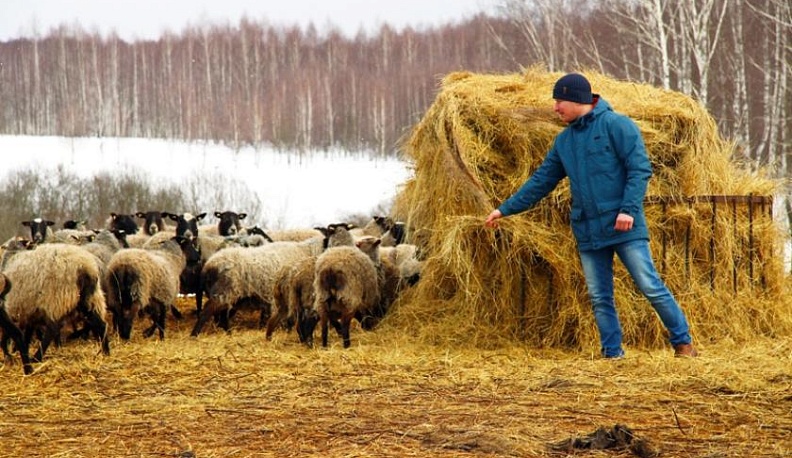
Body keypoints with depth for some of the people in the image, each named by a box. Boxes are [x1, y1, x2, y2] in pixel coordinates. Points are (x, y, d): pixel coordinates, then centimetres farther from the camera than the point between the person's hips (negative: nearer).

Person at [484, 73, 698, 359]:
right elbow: (541, 181, 20)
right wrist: (506, 209, 18)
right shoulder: (564, 141, 15)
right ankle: (612, 354, 11)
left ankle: (683, 343, 3)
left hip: (624, 227, -7)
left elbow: (640, 169, -11)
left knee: (651, 286, -7)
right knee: (600, 298, 5)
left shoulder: (616, 125, -6)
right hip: (588, 233, 7)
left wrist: (629, 209, -21)